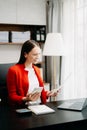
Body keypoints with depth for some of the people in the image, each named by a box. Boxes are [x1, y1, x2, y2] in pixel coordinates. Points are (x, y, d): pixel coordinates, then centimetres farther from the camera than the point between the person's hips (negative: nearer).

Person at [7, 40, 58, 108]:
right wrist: (26, 99, -21)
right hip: (24, 107, -5)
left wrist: (48, 94, 3)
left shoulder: (37, 70, 15)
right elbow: (12, 96, -5)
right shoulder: (14, 70, -7)